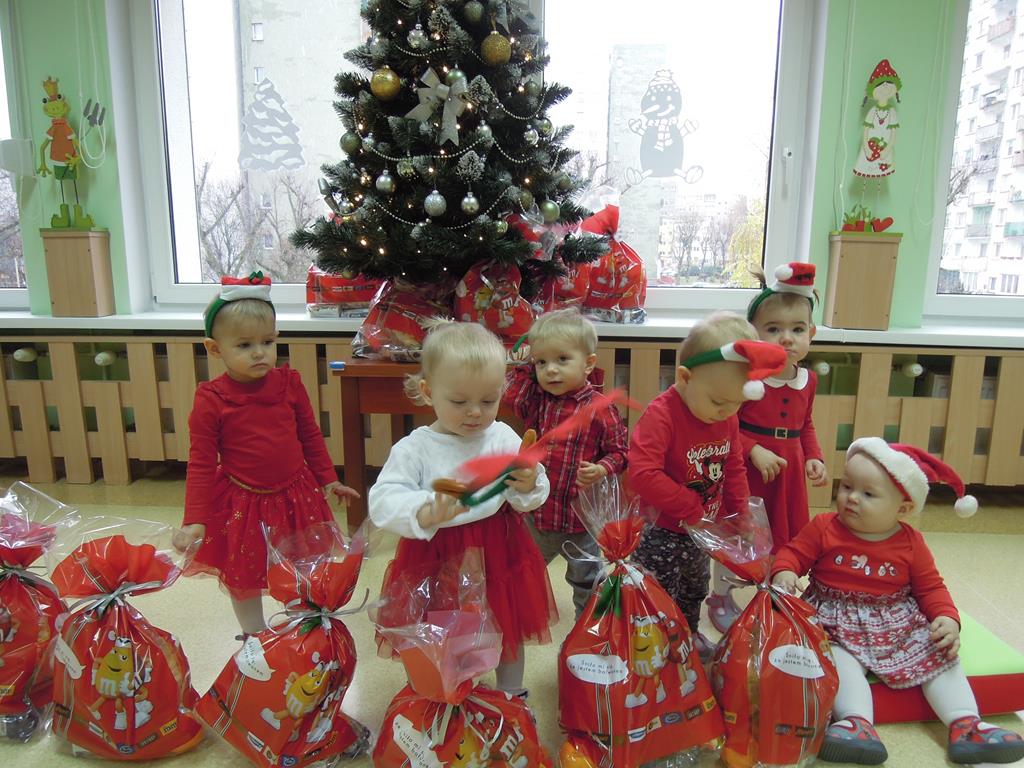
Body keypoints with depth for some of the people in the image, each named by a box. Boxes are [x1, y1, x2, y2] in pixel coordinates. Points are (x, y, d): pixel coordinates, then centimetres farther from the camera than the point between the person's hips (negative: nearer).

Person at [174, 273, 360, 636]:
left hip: (296, 495, 3)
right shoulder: (211, 399, -14)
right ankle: (254, 638, 40)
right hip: (242, 503, -2)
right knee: (243, 581, 16)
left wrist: (327, 480, 9)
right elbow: (201, 463, -11)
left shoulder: (289, 382, -7)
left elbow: (310, 435, 5)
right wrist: (195, 520, -14)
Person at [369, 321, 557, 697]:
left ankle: (512, 696, 50)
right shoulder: (415, 448, -14)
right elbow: (383, 501, -22)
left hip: (498, 553, 3)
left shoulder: (504, 438, -6)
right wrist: (424, 514, -40)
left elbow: (532, 500, -4)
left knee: (509, 631, 23)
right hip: (436, 558, -2)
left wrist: (528, 486, -27)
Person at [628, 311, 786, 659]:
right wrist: (692, 509, -29)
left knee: (695, 590, 30)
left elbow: (733, 468, 9)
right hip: (662, 535, -8)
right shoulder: (661, 414, -29)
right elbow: (642, 474, -36)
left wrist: (739, 513, 4)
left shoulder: (727, 417, -4)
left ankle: (689, 633, 53)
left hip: (703, 533, 8)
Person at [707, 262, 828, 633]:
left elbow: (806, 426, 16)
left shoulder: (808, 380, 3)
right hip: (745, 471, -6)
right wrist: (754, 451, -26)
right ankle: (721, 598, 32)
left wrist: (814, 458, 2)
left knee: (783, 536, 17)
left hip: (789, 473, 6)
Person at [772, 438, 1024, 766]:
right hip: (838, 622, -3)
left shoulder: (911, 544, 0)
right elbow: (794, 552, -3)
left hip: (899, 623, 3)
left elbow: (930, 587, 6)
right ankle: (859, 723, -39)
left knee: (941, 654, -8)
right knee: (838, 657, -30)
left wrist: (947, 618, -11)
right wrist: (784, 573, -25)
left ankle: (965, 725, -4)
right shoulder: (824, 528, -6)